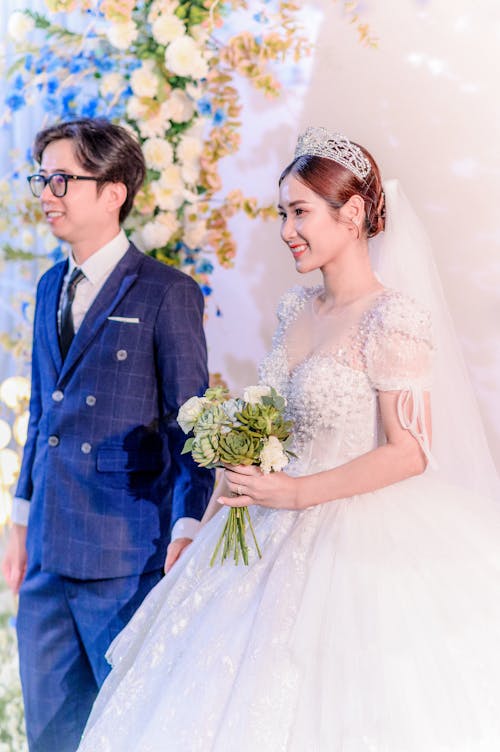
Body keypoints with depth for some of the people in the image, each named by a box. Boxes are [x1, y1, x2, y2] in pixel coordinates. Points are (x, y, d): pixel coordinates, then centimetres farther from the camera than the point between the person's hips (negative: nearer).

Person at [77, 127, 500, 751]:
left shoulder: (392, 320, -17)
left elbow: (410, 453, -19)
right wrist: (226, 500, 9)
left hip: (362, 545, -7)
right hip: (278, 535, 7)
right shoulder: (296, 309, 6)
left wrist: (297, 493, -21)